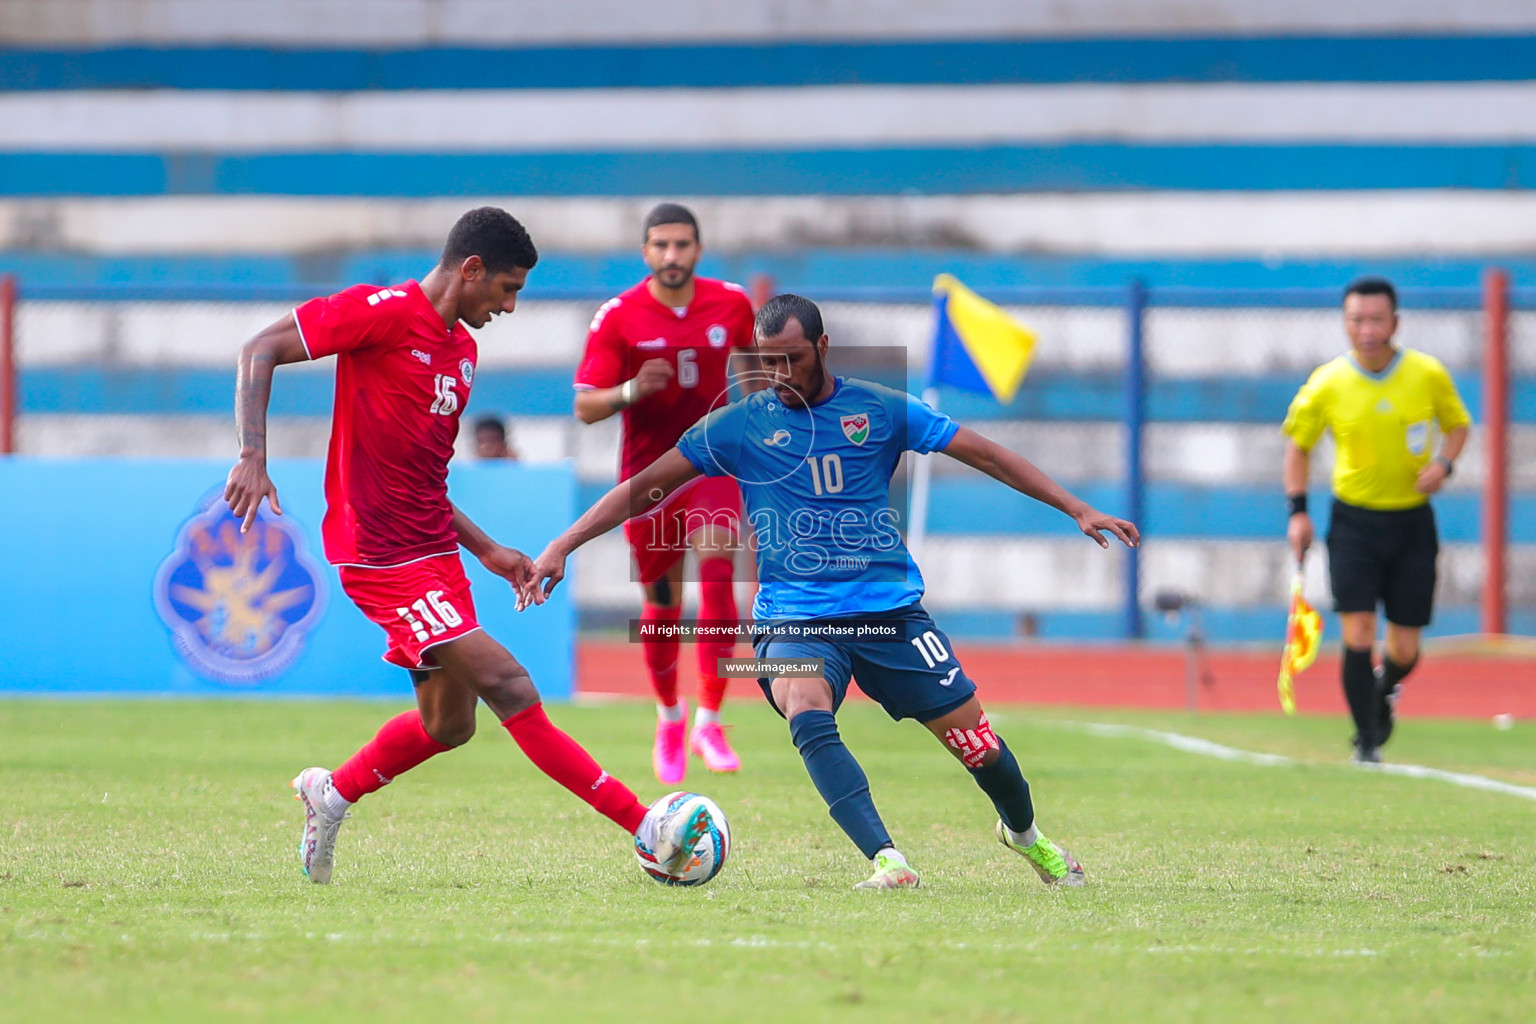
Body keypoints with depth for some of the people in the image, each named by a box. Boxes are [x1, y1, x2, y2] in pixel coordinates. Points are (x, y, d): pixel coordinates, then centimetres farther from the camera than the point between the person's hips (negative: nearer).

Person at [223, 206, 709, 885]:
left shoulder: (462, 350, 15)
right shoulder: (384, 313, -12)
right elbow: (260, 352, -13)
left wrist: (485, 549, 18)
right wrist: (253, 458, -26)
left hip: (434, 550, 9)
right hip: (381, 556, -9)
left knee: (449, 724, 13)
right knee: (509, 687, -14)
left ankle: (330, 794, 34)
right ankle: (643, 828, -17)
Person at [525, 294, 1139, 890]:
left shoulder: (879, 410, 5)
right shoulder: (740, 424, 4)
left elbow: (984, 454, 9)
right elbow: (645, 488, 7)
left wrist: (1078, 510, 6)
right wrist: (561, 548, 1)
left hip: (889, 608, 1)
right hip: (792, 618, -1)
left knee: (969, 730, -2)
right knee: (807, 711, -32)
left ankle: (1024, 834, 31)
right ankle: (887, 862, -39)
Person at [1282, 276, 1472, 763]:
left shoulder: (1429, 375, -5)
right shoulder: (1326, 385, -7)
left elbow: (1457, 424, 12)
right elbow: (1298, 444, 7)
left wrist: (1443, 463, -9)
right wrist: (1298, 511, -2)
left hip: (1412, 520, 1)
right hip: (1354, 519, -1)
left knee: (1405, 650, 4)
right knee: (1358, 632, -14)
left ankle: (1383, 690, 40)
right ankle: (1366, 741, -1)